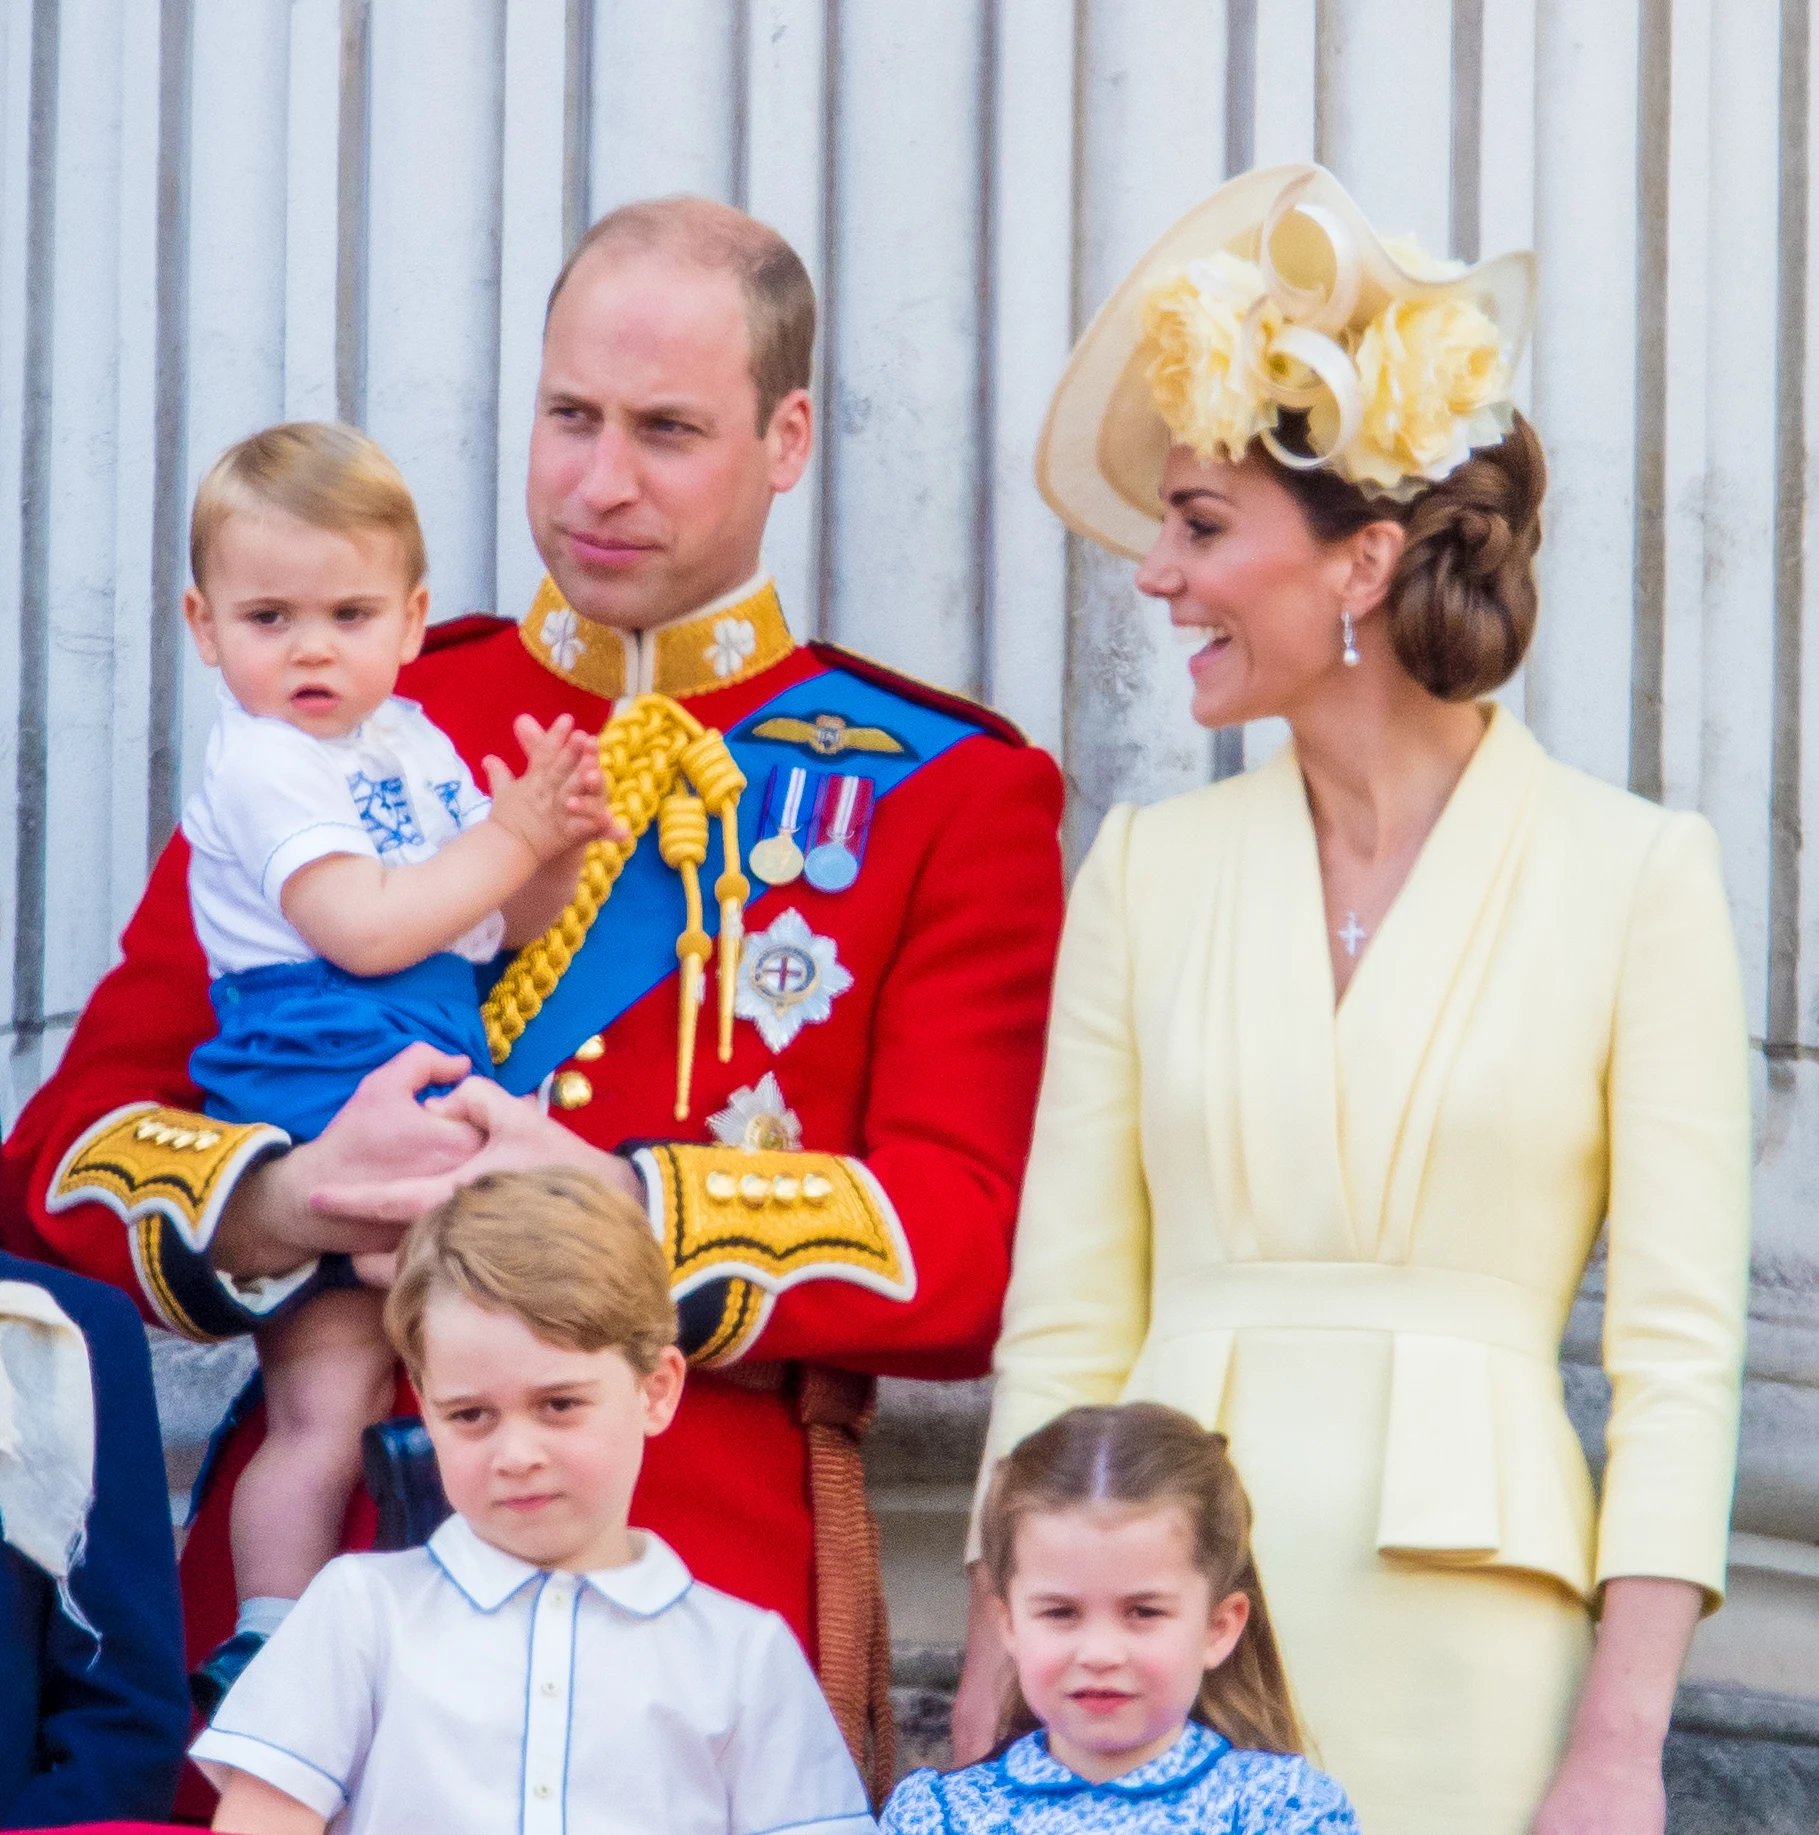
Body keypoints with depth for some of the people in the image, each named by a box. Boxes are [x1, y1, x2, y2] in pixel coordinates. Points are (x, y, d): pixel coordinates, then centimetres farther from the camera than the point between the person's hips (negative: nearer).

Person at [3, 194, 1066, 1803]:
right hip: (313, 1564, 2)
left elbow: (975, 1248, -5)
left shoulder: (946, 794, 5)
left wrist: (614, 1210, -18)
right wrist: (293, 1198, -14)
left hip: (718, 1593, -1)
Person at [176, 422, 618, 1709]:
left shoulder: (414, 741, 16)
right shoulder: (264, 765, -11)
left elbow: (512, 926, 20)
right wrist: (510, 836, -14)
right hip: (317, 1110, -9)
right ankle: (270, 1652, -7)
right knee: (323, 1411, -10)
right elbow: (366, 928, -21)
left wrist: (557, 843, -1)